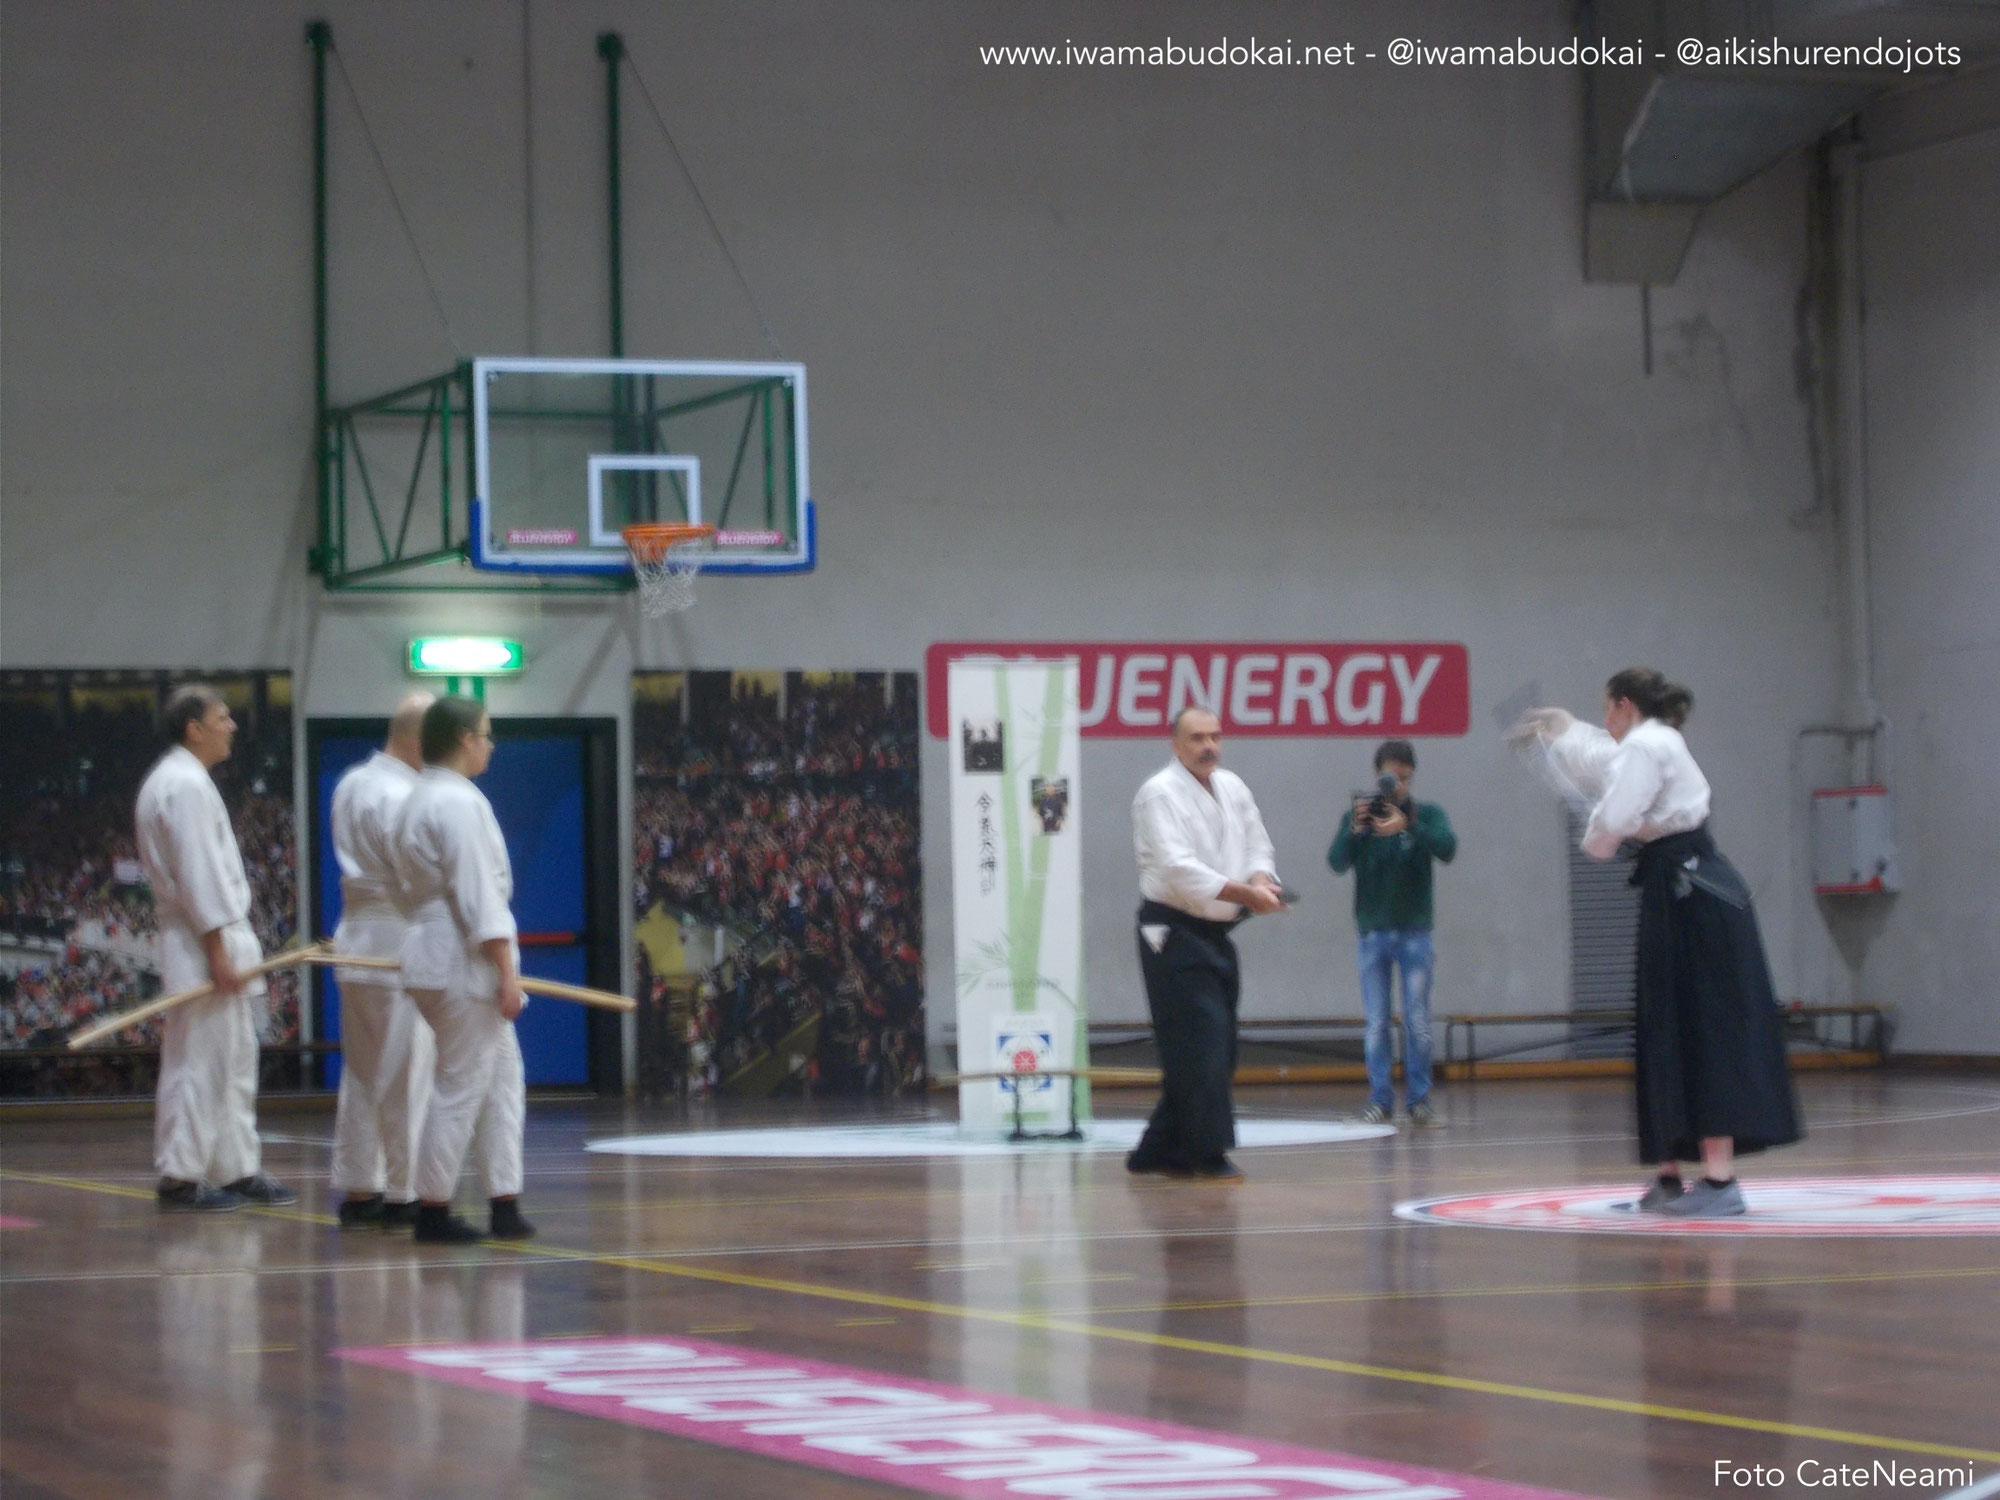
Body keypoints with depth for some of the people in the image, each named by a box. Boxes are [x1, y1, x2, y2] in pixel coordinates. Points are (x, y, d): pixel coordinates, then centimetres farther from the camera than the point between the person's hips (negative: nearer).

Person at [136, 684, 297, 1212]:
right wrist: (219, 951, -21)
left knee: (234, 1063, 14)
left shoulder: (170, 781, 18)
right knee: (196, 1064, -6)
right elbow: (199, 875, -20)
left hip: (216, 946, 11)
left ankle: (238, 1169, 19)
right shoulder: (187, 785, -15)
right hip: (201, 947, -11)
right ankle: (180, 1178, -3)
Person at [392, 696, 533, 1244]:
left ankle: (505, 1205, 12)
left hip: (431, 951, 10)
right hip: (464, 962, -10)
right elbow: (478, 894, -20)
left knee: (502, 1078, 12)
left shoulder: (416, 801, 14)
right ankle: (433, 1212, 1)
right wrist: (506, 971, -18)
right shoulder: (459, 803, -16)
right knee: (462, 1086, -4)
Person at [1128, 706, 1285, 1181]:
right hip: (1173, 933, -8)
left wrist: (1262, 882, -10)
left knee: (1216, 1049, 9)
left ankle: (1161, 1152, 18)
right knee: (1201, 1045, -12)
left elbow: (1257, 846, 14)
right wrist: (1244, 894, -25)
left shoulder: (1233, 788, 13)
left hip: (1216, 934, 8)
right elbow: (1177, 866, -22)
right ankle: (1210, 1153, -7)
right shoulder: (1160, 794, -12)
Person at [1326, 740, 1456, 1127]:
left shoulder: (1427, 814, 2)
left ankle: (1419, 1098, 5)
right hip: (1373, 931, 1)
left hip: (1414, 931, 0)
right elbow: (1337, 862, -9)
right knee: (1376, 1022, 1)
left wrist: (1407, 826, -31)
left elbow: (1447, 848, -17)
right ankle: (1380, 1099, 5)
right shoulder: (1359, 814, 3)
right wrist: (1356, 829, -27)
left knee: (1417, 1021, -1)